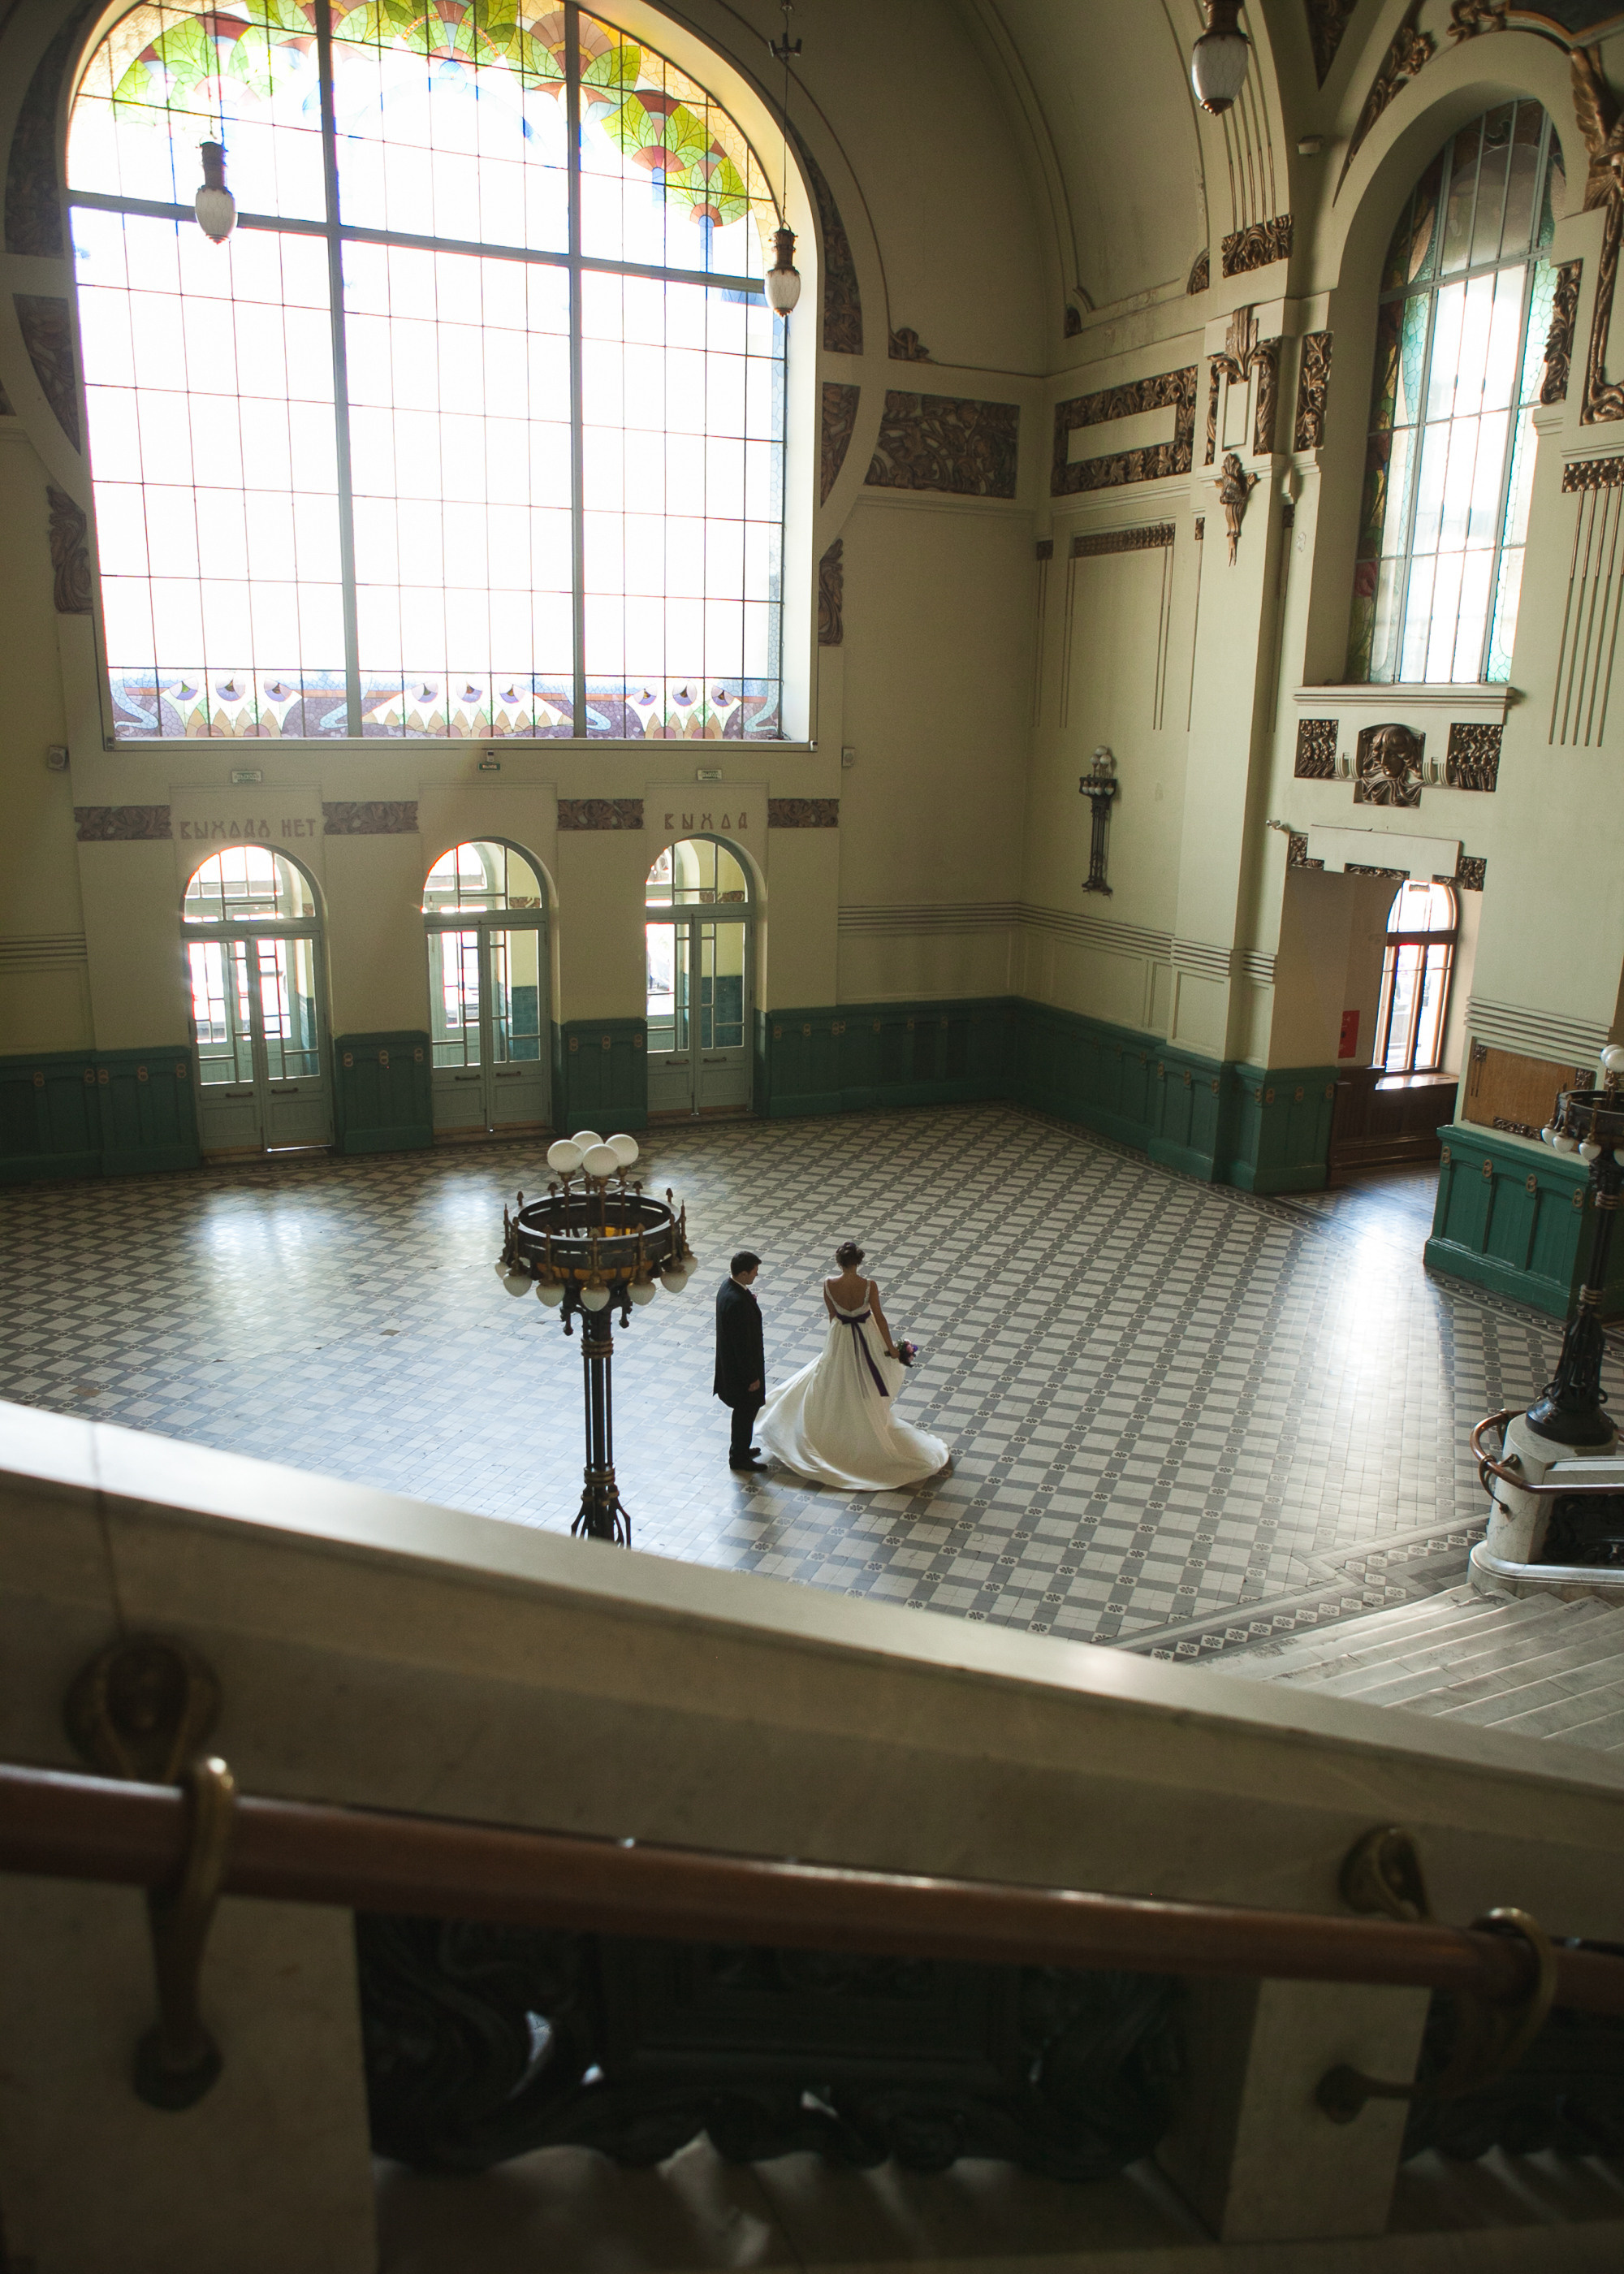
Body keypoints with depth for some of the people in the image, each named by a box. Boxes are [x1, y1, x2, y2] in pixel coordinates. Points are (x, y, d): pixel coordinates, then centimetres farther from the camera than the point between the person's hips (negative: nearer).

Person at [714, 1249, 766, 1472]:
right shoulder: (737, 1301, -34)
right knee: (746, 1410, 8)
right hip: (741, 1365, -10)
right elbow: (742, 1343, -27)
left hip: (730, 1360, 10)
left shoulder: (728, 1286, -3)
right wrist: (752, 1376, -20)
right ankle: (739, 1458, 24)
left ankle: (740, 1449, 41)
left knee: (744, 1409, 25)